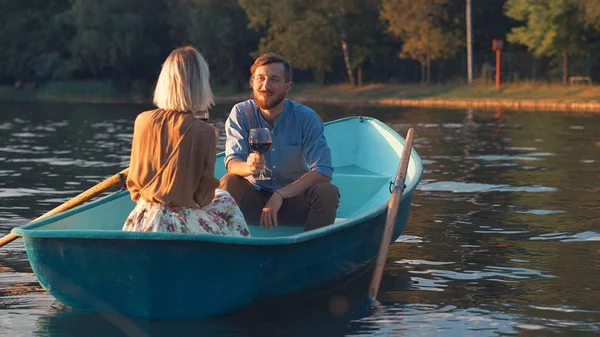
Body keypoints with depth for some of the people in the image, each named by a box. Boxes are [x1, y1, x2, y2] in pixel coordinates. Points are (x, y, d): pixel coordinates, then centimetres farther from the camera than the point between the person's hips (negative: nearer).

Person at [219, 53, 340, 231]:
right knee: (229, 182, -28)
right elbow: (232, 162, -18)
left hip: (295, 200, 0)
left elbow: (323, 171, -17)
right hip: (254, 200, 0)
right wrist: (248, 167, -43)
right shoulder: (240, 114, -6)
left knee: (328, 192, -28)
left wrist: (280, 194, -29)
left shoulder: (307, 118, -9)